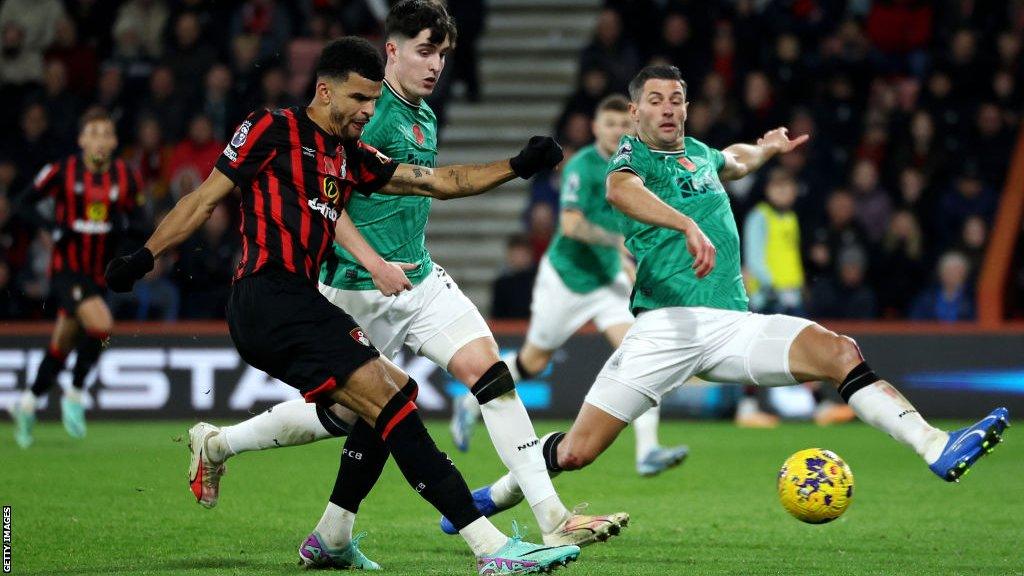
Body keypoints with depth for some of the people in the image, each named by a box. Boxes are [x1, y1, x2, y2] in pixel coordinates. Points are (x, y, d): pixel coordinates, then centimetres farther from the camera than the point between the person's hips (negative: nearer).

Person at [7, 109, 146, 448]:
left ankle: (27, 405, 34)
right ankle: (75, 395, -6)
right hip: (66, 270, -5)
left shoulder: (126, 178, 0)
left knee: (62, 347, 12)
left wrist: (127, 224, -16)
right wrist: (53, 226, -17)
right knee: (101, 325, -26)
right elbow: (24, 203, -2)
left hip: (98, 275, 5)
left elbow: (139, 222, 7)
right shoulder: (62, 172, -9)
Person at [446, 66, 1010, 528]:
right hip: (666, 324, -5)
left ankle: (938, 449, -27)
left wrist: (765, 150, 42)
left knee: (839, 351, -18)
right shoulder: (632, 153, 1)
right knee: (578, 450, -8)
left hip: (732, 325, 5)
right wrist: (688, 225, -40)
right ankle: (492, 497, 18)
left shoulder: (698, 153, 21)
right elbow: (618, 189, -28)